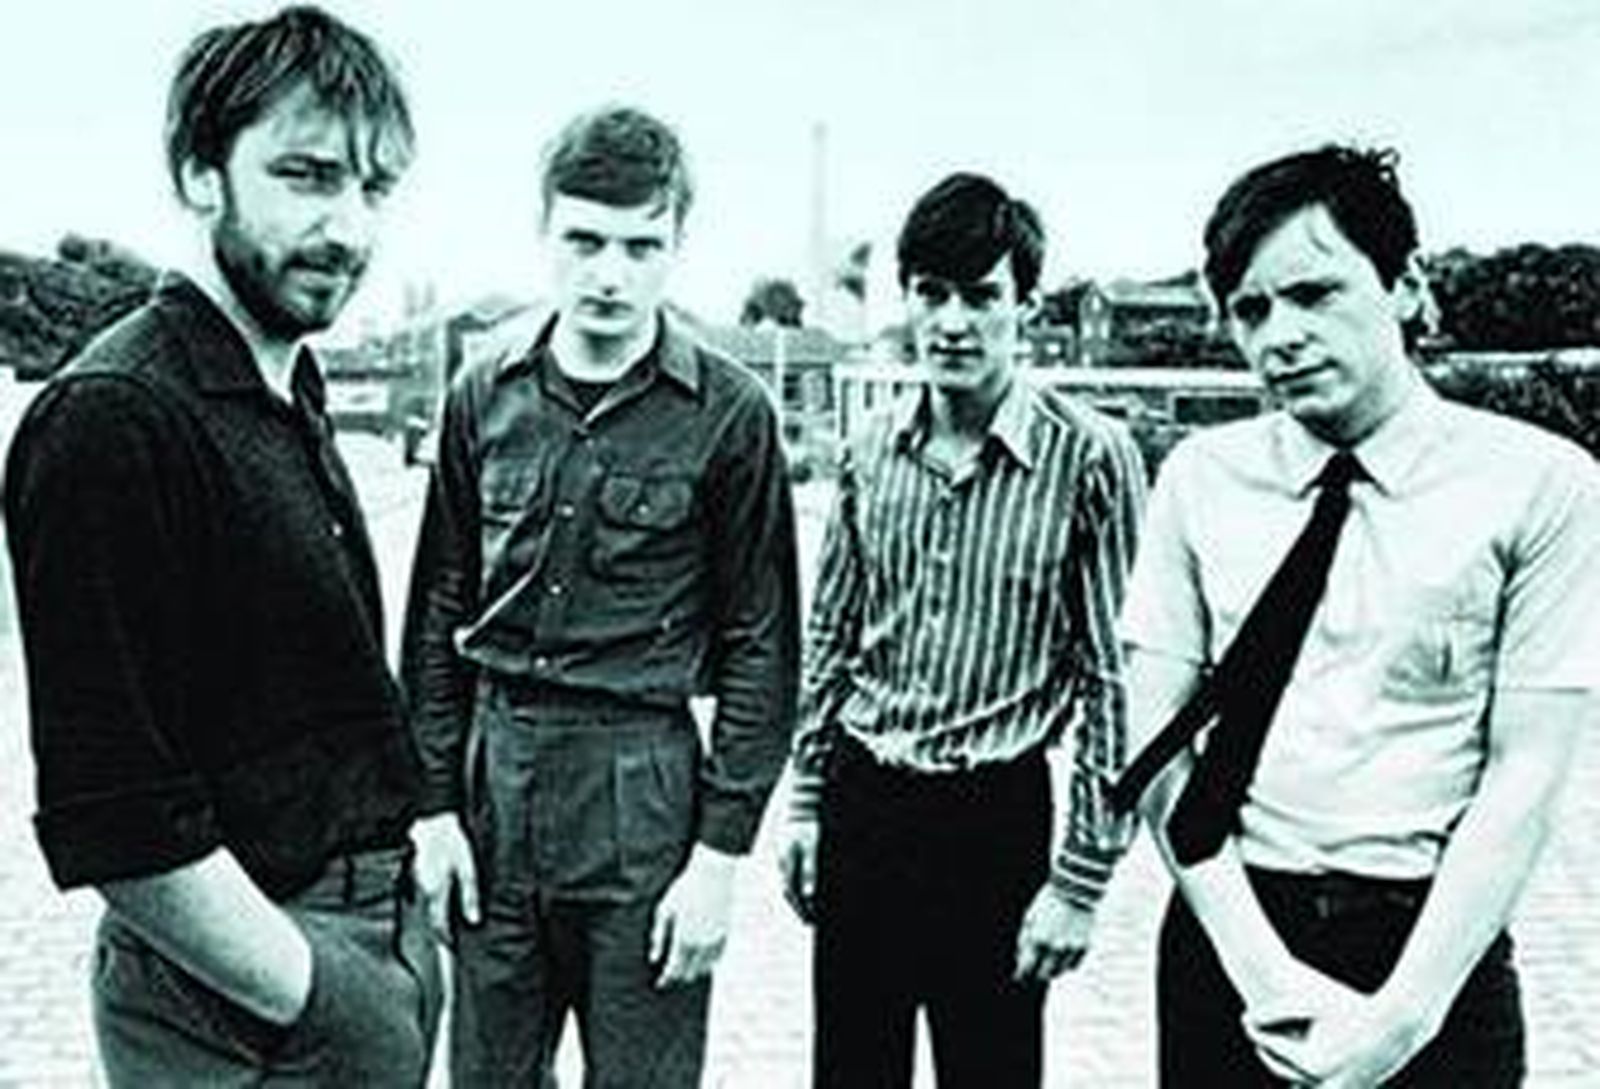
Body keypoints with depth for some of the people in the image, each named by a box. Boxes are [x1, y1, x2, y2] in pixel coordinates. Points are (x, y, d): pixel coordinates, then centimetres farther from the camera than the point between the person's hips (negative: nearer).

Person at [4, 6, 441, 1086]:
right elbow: (114, 822, -23)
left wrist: (398, 946, 11)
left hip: (371, 939, 9)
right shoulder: (115, 417, -19)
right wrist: (324, 1001, -17)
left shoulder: (290, 401, 10)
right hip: (242, 997, -8)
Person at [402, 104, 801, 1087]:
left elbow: (761, 648, -4)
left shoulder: (728, 415, -5)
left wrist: (721, 851, -7)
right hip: (494, 787, 3)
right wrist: (434, 805, 5)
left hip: (642, 794, -3)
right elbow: (438, 617, 10)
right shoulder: (486, 400, 5)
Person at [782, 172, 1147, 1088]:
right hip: (861, 800, 4)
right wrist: (808, 799, 12)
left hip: (996, 814, -4)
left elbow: (1115, 680, -9)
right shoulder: (871, 452, 4)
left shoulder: (1089, 457, -11)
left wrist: (1082, 879, -9)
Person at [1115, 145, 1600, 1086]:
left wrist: (1405, 1009, -16)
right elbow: (1159, 749, -2)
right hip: (1230, 940, 2)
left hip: (1435, 945, -2)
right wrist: (1264, 974, -12)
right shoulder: (1200, 479, 1)